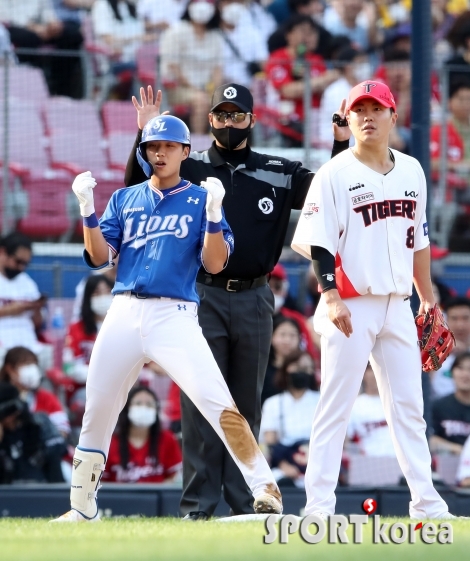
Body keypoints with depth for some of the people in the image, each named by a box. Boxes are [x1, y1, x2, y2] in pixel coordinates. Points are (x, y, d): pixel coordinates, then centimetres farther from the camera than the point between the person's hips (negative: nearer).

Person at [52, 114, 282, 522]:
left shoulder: (200, 199, 7)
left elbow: (215, 264, -2)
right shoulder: (124, 200, 16)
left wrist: (213, 212, -16)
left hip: (175, 316, -4)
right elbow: (100, 258, 8)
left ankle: (265, 489, -16)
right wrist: (87, 209, -5)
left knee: (218, 403, -18)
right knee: (97, 412, 8)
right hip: (124, 315, 4)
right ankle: (83, 507, 22)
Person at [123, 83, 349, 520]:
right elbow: (137, 189, -6)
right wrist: (145, 137, -17)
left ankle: (245, 502, 13)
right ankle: (198, 506, -1)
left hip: (254, 299, 2)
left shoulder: (279, 173, 9)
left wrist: (342, 143, -8)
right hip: (204, 297, -2)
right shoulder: (189, 168, 4)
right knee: (201, 404, -3)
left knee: (247, 405, 8)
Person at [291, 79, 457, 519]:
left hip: (397, 306, 5)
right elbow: (317, 242, -11)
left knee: (408, 407, 8)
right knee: (335, 406, -5)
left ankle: (425, 500, 12)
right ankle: (318, 504, -4)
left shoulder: (411, 171, 12)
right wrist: (331, 298, -20)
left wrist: (427, 299, 18)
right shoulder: (334, 174, -5)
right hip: (351, 308, -5)